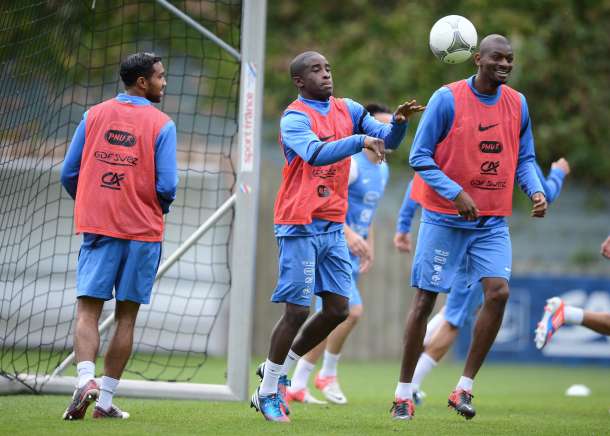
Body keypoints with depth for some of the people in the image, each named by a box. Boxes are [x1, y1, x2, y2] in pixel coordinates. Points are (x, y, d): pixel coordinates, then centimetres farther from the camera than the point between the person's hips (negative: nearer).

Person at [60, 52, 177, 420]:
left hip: (97, 225, 2)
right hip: (143, 231, -2)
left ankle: (86, 380, -25)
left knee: (88, 309, -1)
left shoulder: (93, 116, 6)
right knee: (126, 317, 7)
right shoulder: (161, 124, -4)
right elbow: (167, 186, -10)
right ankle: (105, 400, 6)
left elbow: (69, 173, 7)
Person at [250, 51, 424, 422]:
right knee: (298, 310, -7)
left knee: (338, 309, 5)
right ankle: (268, 391, 7)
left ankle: (280, 368, 22)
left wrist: (399, 122, -15)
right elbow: (315, 154, -27)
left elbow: (387, 140, 6)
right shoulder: (295, 117, -10)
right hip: (300, 225, -7)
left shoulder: (347, 110, 11)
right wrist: (360, 141, -34)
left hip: (333, 225, 7)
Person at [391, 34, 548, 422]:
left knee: (498, 291, -14)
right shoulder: (447, 99, -11)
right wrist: (456, 193, -21)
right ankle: (404, 393, 11)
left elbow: (525, 158, 13)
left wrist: (536, 190, -7)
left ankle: (465, 387, -3)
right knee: (425, 299, 0)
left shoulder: (517, 104, 4)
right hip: (445, 217, -4)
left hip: (493, 222, 4)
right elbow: (420, 157, -9)